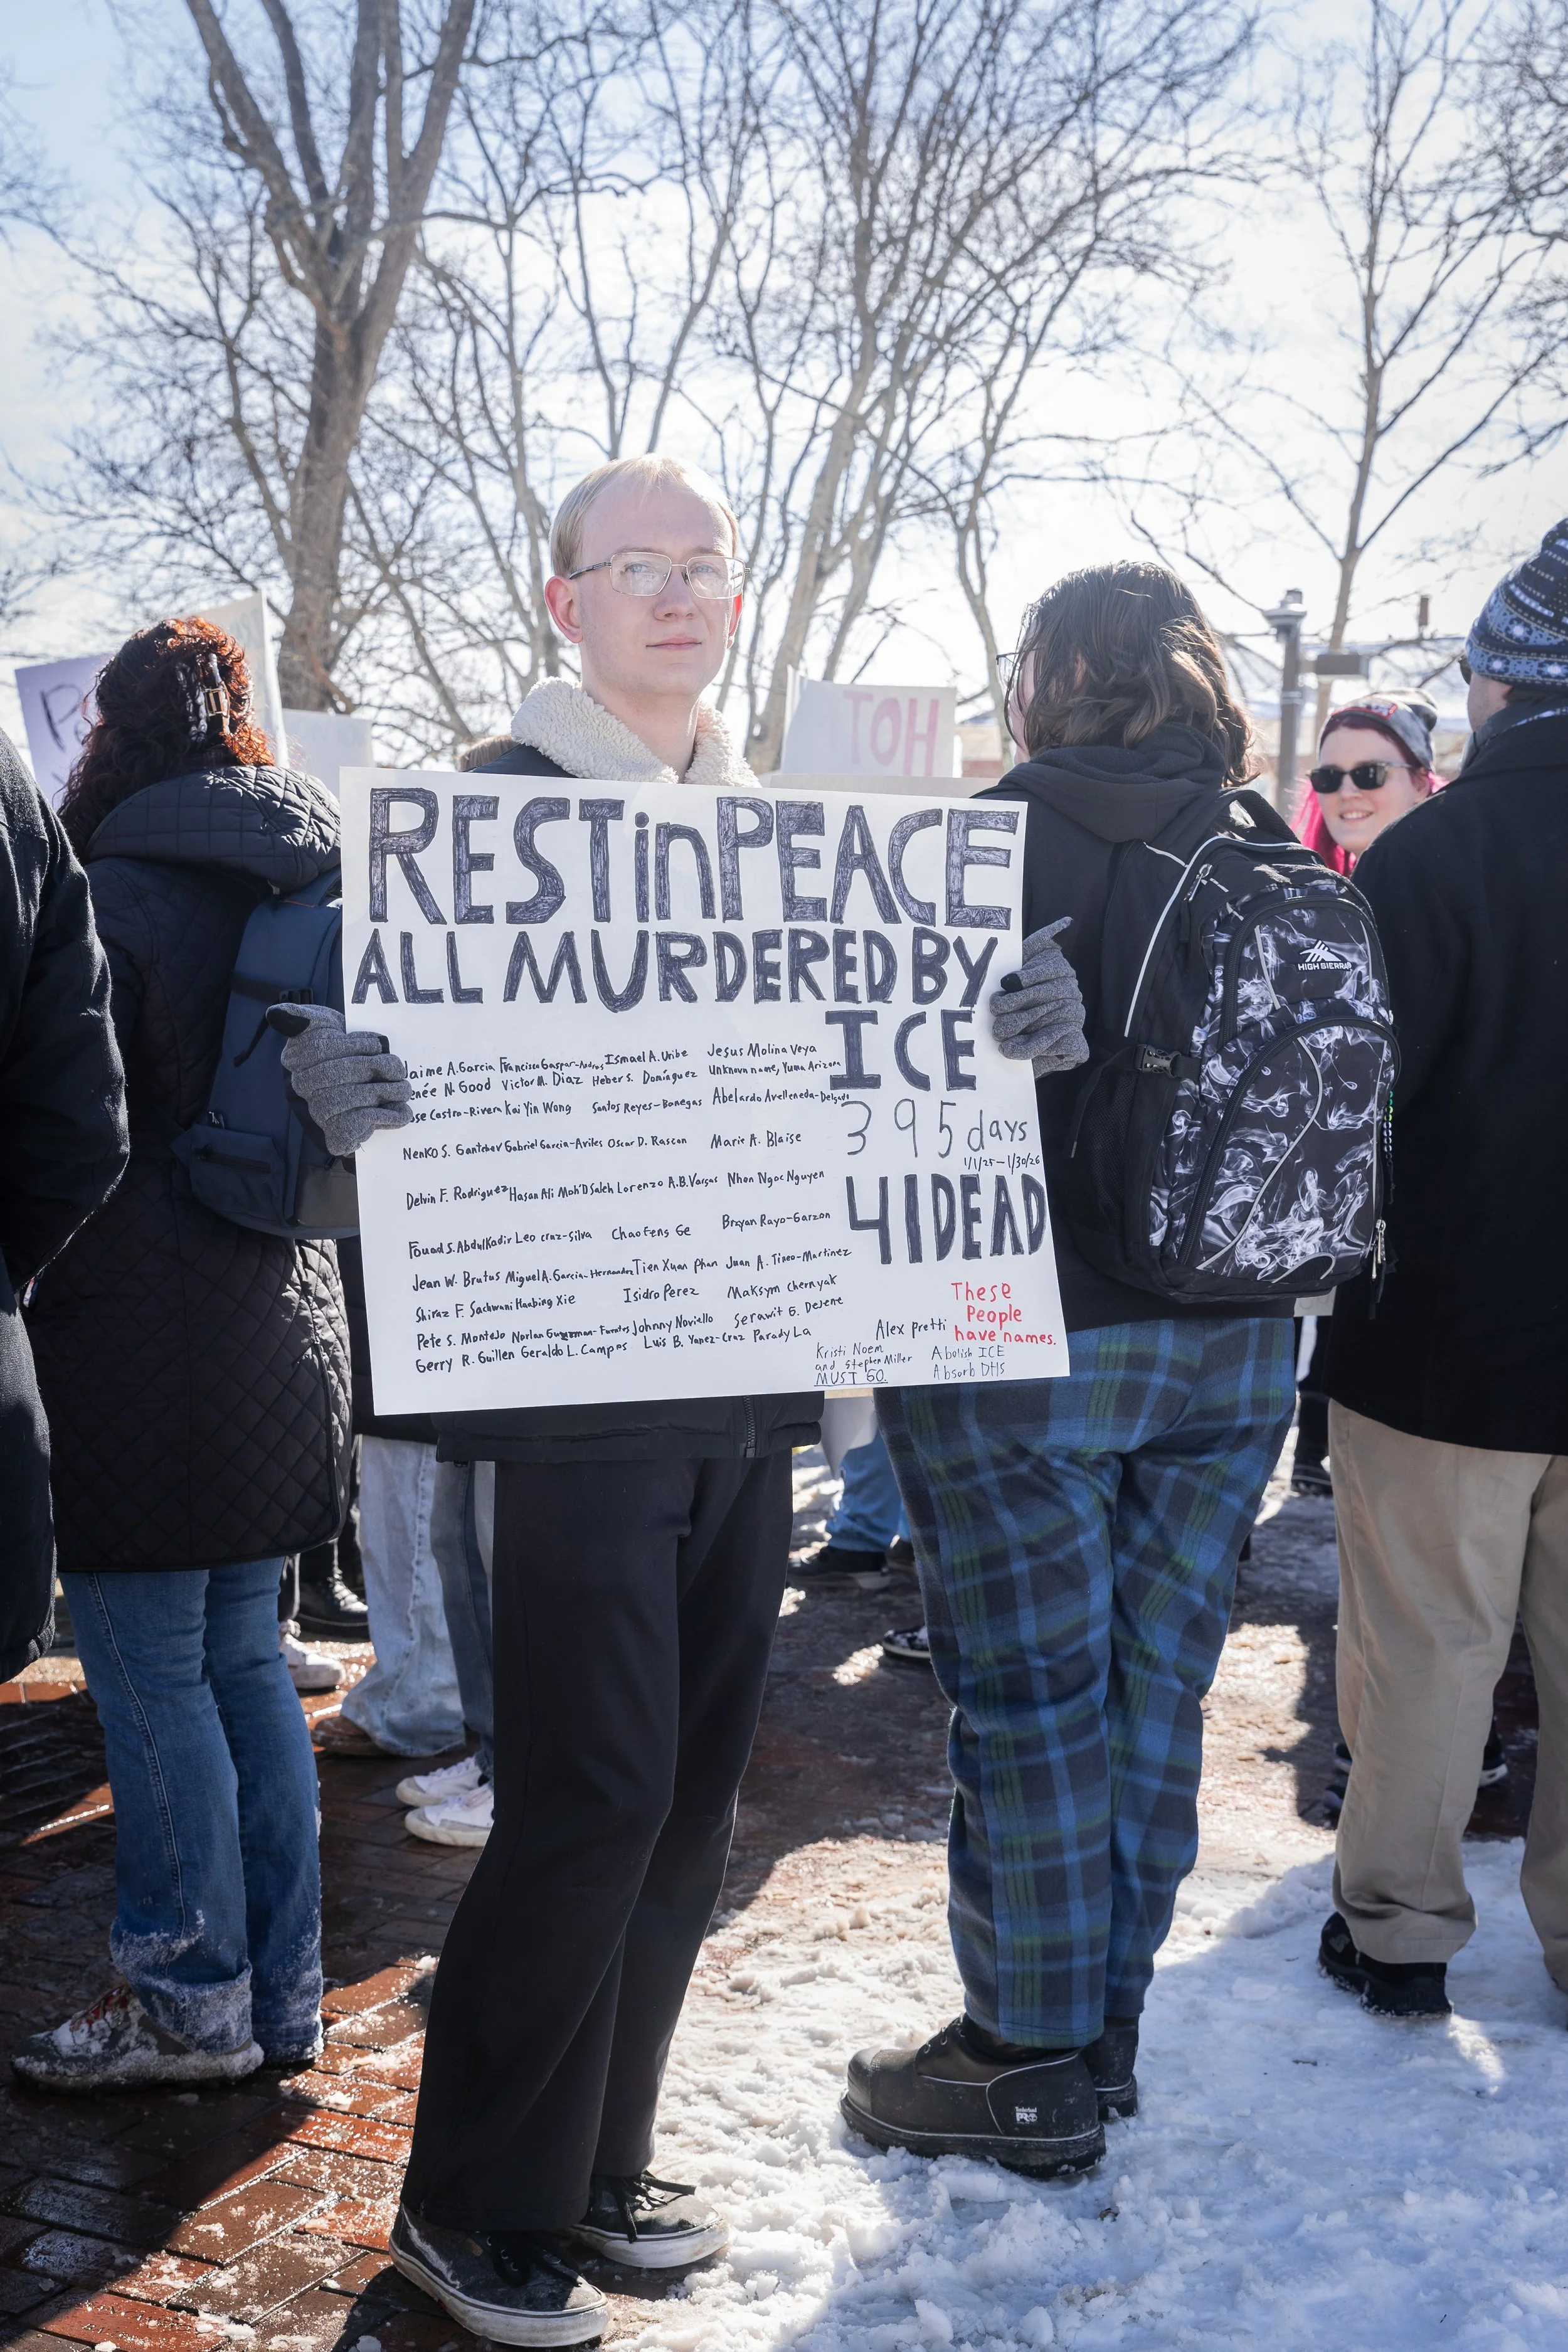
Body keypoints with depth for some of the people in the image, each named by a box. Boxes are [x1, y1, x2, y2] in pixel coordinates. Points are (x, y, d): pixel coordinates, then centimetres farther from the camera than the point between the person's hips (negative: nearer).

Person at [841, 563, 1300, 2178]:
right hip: (1234, 1343, 6)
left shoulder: (1016, 829, -12)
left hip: (1029, 1338, -6)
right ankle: (1108, 2022, 29)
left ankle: (1032, 2064, 17)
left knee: (1030, 1698, 5)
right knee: (1154, 1684, 14)